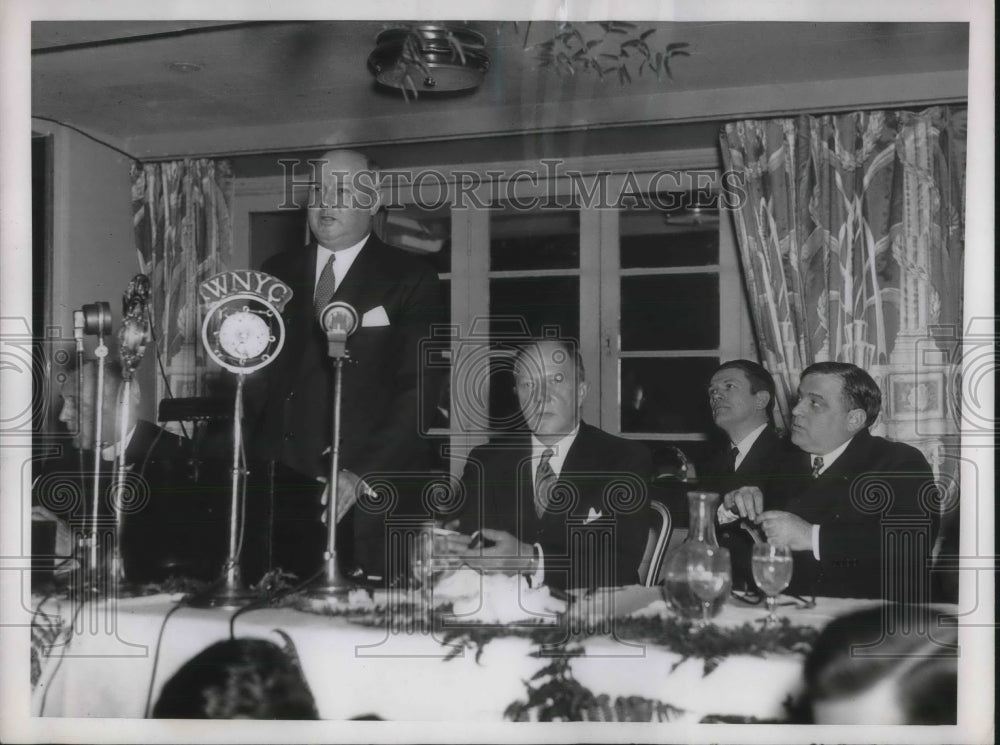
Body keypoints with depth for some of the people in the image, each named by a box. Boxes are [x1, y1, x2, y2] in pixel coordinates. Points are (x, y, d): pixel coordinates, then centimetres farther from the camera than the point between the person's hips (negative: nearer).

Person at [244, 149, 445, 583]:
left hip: (368, 492, -3)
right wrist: (246, 461, 1)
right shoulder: (277, 272, 15)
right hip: (279, 485, 3)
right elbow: (258, 373, 15)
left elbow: (418, 388, -5)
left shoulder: (410, 279, 2)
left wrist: (364, 475, -15)